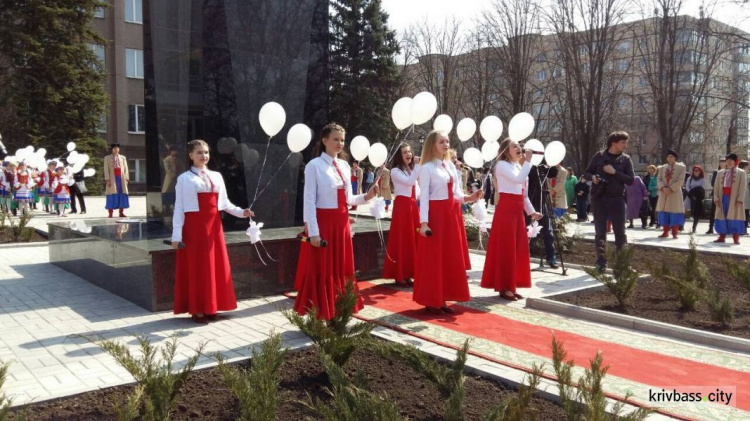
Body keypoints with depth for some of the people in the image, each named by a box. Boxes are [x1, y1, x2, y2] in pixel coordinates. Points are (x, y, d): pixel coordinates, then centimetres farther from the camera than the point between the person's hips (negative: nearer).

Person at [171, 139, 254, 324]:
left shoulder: (217, 176, 12)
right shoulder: (184, 178, -1)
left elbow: (225, 203, 13)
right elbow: (179, 208, -5)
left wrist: (241, 212, -3)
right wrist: (176, 235, -11)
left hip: (213, 226, 5)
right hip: (194, 227, -5)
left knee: (215, 266, 7)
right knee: (196, 267, -1)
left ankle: (210, 307, 17)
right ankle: (197, 310, 7)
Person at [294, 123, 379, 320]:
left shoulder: (345, 166, 10)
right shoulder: (314, 166, -9)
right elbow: (309, 201, -13)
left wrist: (366, 197, -3)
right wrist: (313, 232, -18)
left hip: (342, 223, 7)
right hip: (323, 223, -6)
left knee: (342, 270, 12)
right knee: (321, 271, 1)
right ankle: (320, 316, 11)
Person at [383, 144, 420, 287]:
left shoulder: (412, 170, 17)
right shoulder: (395, 171, -6)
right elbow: (409, 182, -21)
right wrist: (418, 165, -18)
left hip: (413, 206, 7)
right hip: (401, 206, -7)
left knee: (412, 240, 7)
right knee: (401, 240, -4)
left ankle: (408, 274, 15)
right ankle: (399, 275, 3)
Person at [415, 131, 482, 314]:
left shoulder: (451, 166, 12)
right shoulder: (427, 168, -9)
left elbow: (454, 194, 13)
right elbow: (423, 196, -13)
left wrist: (467, 198, -7)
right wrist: (424, 222, -20)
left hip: (450, 215, 7)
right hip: (435, 215, -7)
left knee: (451, 257, 10)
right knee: (433, 258, -1)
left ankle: (442, 299, 20)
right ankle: (431, 301, 9)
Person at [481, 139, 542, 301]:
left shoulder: (518, 166, 19)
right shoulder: (502, 165, -7)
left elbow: (523, 194, 19)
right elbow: (519, 179, -24)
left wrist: (531, 211, 9)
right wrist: (528, 160, -15)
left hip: (518, 211, 9)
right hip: (506, 210, -9)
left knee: (517, 249, 9)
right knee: (506, 249, -6)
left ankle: (511, 286, 16)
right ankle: (504, 288, -1)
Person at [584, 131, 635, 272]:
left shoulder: (626, 159, 3)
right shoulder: (599, 156, 2)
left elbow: (631, 180, -4)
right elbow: (587, 172, 9)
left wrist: (615, 172, -15)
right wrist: (593, 177, -13)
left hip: (617, 199, 0)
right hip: (599, 198, 0)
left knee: (620, 232, 2)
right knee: (600, 232, 5)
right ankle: (601, 262, 13)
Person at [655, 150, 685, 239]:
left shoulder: (681, 167, 1)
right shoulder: (662, 167, 13)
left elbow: (680, 181, -8)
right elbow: (659, 179, 3)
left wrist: (670, 189, -17)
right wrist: (663, 188, -15)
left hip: (675, 193, -4)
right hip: (663, 193, 4)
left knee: (675, 212, -3)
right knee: (664, 212, 5)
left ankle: (674, 233, 2)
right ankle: (665, 232, 13)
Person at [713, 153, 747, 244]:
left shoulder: (741, 173, 3)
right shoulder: (720, 173, 13)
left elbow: (743, 187, -5)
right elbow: (716, 187, 10)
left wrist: (740, 199, -14)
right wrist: (716, 198, -2)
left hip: (734, 199, -4)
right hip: (723, 198, 4)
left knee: (734, 217, -3)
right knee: (722, 216, 5)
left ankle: (736, 238, 1)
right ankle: (722, 237, 11)